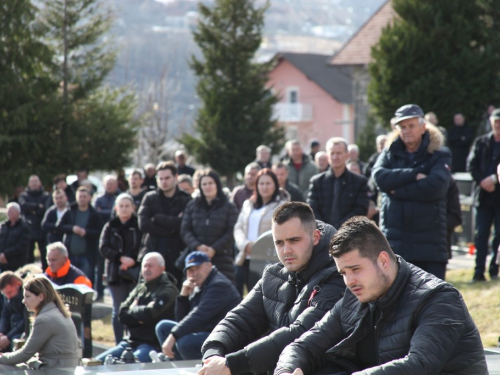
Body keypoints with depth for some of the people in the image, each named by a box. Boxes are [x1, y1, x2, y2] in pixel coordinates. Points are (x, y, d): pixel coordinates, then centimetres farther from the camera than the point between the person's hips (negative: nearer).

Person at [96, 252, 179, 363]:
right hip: (131, 342, 8)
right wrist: (140, 318, -10)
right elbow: (123, 315, 8)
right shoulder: (140, 287, 16)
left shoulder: (168, 290, -5)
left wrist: (133, 309, 1)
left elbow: (149, 314, -19)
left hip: (153, 345, -8)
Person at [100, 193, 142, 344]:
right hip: (115, 274, 2)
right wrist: (121, 258, -14)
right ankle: (119, 345, 10)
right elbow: (103, 248, -1)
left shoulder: (139, 225, 2)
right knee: (118, 311, 5)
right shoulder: (110, 227, 8)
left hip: (135, 273, -2)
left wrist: (132, 260, -18)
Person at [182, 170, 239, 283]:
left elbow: (231, 233, -2)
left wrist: (214, 249, -14)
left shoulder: (229, 207, 7)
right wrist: (197, 246, -10)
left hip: (221, 258, -2)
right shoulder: (192, 205, 15)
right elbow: (185, 230, 8)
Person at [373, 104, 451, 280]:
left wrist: (398, 191, -7)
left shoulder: (439, 156, 5)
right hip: (394, 239, 2)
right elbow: (380, 177, -8)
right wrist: (414, 175, -12)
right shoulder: (389, 154, 13)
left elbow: (435, 186, -14)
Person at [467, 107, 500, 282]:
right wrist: (482, 181, -12)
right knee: (481, 234, 1)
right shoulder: (481, 142, 7)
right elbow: (472, 165, 3)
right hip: (483, 194, 2)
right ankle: (479, 271, 1)